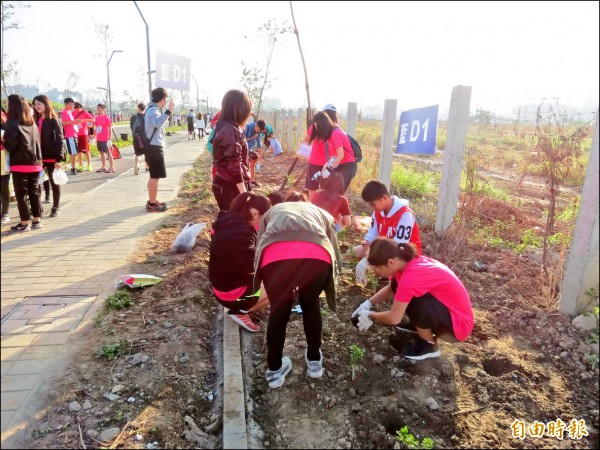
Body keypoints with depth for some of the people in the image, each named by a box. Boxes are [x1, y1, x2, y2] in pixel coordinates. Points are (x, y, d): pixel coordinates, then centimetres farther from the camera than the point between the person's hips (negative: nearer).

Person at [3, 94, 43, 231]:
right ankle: (37, 220, 15)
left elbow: (10, 145, -14)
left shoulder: (12, 124, -10)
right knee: (34, 192, 11)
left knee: (20, 194, 2)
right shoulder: (32, 123, 9)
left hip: (20, 164, -6)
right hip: (35, 163, 6)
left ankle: (24, 223, 6)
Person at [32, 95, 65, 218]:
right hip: (39, 156, 5)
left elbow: (60, 140, -11)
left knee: (54, 181, 5)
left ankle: (56, 207, 14)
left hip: (52, 156, -5)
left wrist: (59, 158, -18)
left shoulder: (54, 121, -7)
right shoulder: (36, 120, 11)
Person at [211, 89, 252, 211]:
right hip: (231, 187, -10)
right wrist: (244, 193, -21)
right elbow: (234, 165, -23)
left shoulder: (224, 127, 11)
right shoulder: (231, 130, -19)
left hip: (226, 184, 10)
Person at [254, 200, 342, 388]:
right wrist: (327, 284, 56)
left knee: (278, 311, 26)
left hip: (275, 258, 0)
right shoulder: (322, 213, 42)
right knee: (311, 304, 31)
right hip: (318, 257, 1)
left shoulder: (272, 211, 42)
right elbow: (336, 256, 36)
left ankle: (274, 370, 39)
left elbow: (259, 251, 38)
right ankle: (314, 360, 44)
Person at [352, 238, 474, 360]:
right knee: (397, 284, 0)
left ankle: (429, 346, -5)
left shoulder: (411, 277, -32)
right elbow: (390, 289, 12)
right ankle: (419, 326, 17)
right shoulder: (411, 262, -6)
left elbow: (394, 318, -25)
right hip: (448, 306, 8)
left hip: (459, 322, -8)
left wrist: (370, 316, -8)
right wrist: (368, 303, -1)